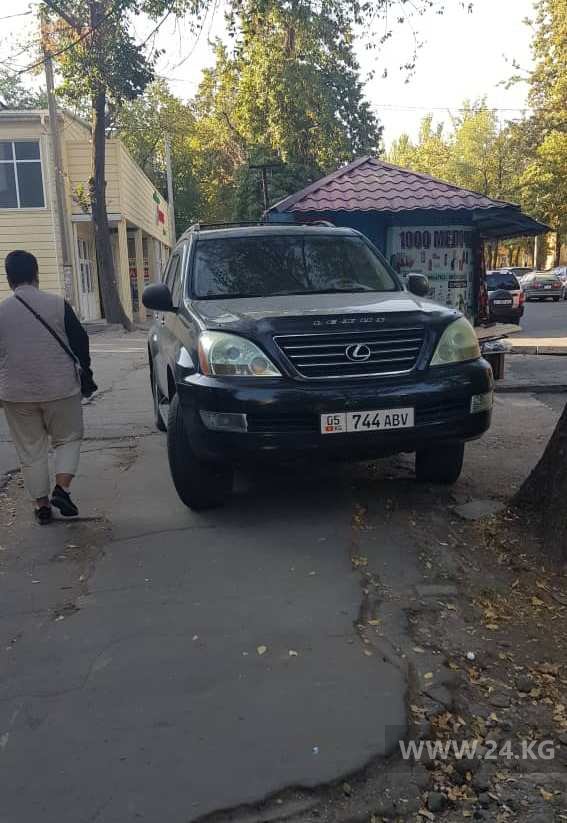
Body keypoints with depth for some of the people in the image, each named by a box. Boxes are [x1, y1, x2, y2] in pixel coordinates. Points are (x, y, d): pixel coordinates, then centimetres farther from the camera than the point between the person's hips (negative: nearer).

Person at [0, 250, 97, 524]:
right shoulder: (58, 304, -6)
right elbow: (80, 342, -2)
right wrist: (85, 373, 11)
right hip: (60, 389, -1)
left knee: (30, 451, 13)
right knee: (68, 439, 17)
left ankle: (41, 505, 18)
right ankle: (61, 489, 0)